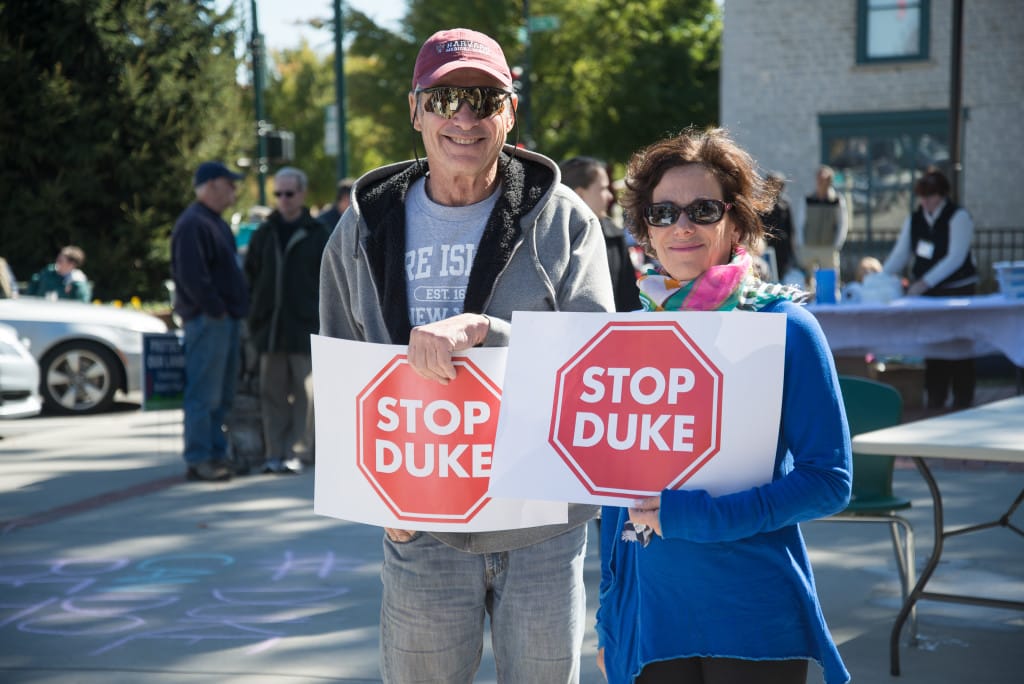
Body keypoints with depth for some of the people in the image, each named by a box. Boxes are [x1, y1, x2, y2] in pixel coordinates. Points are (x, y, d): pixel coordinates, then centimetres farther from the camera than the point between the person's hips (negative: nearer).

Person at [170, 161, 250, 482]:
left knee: (223, 394, 13)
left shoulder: (216, 223, 20)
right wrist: (216, 309, -17)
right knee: (204, 393, -7)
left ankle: (217, 455, 19)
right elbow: (190, 275, -22)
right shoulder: (192, 224, -13)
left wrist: (237, 308, 14)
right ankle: (198, 459, -4)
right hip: (207, 320, -10)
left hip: (226, 318, 10)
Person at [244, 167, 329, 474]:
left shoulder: (317, 234, 5)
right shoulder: (264, 234, 13)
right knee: (272, 394, 5)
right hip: (270, 328, 3)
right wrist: (254, 319, 5)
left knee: (305, 394, -2)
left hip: (305, 327, -3)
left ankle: (297, 453, 2)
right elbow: (250, 278, 14)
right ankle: (274, 454, 9)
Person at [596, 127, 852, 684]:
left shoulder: (785, 328, -7)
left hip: (754, 620, -3)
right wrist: (609, 616, 12)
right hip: (649, 615, 4)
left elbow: (828, 480, -10)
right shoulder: (631, 336, 5)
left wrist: (705, 514, -20)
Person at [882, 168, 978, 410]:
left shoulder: (958, 217, -10)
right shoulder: (914, 220, 6)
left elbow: (955, 258, -18)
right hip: (926, 291, 4)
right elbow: (899, 255, 4)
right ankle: (935, 400, 9)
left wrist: (924, 283, -25)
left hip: (957, 290, -4)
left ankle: (963, 401, 5)